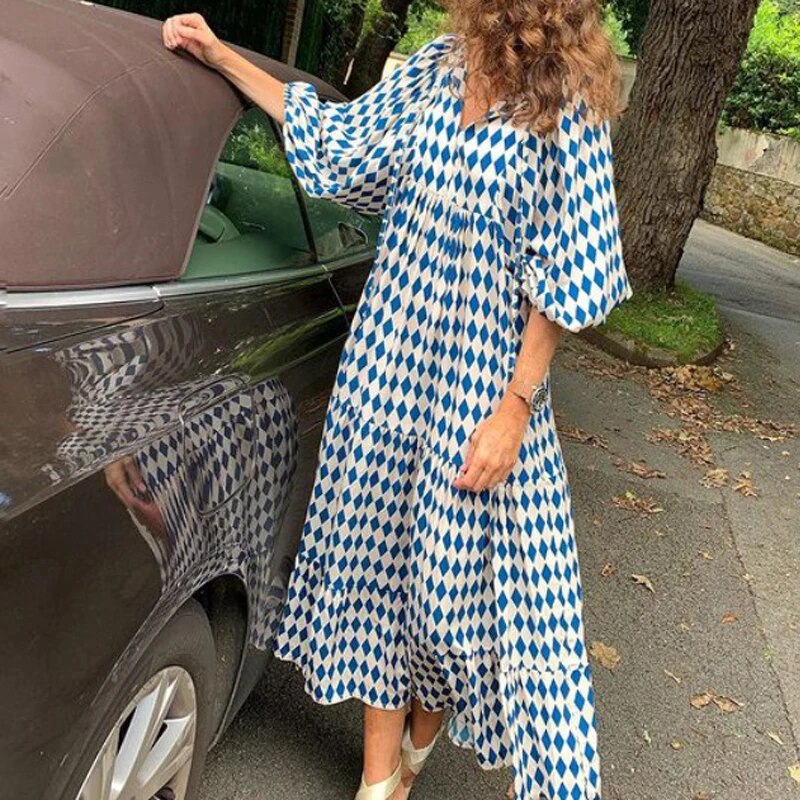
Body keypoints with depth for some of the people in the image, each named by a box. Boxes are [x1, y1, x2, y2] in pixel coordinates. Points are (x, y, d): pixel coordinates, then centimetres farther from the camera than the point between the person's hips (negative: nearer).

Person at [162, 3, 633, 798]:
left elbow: (566, 276, -12)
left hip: (483, 375, -5)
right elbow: (334, 135, 16)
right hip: (391, 352, 6)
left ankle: (430, 713, 41)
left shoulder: (565, 105, -13)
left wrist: (516, 406, -15)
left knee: (465, 567, 5)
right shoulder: (435, 68, 3)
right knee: (379, 547, 10)